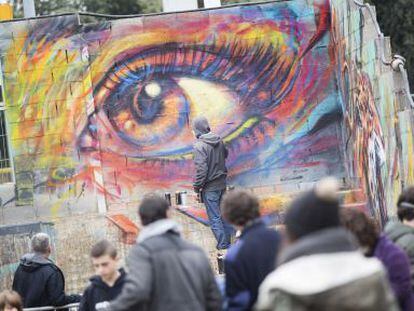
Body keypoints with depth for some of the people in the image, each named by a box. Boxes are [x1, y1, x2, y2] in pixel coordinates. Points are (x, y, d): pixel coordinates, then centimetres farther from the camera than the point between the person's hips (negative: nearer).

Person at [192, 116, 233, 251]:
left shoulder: (200, 146, -20)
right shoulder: (219, 141, 1)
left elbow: (201, 169, -22)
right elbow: (225, 154, 20)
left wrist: (197, 187, -12)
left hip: (209, 187, -7)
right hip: (222, 184, 7)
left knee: (214, 218, 0)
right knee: (224, 214, 17)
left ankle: (223, 246, 1)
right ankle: (228, 241, 26)